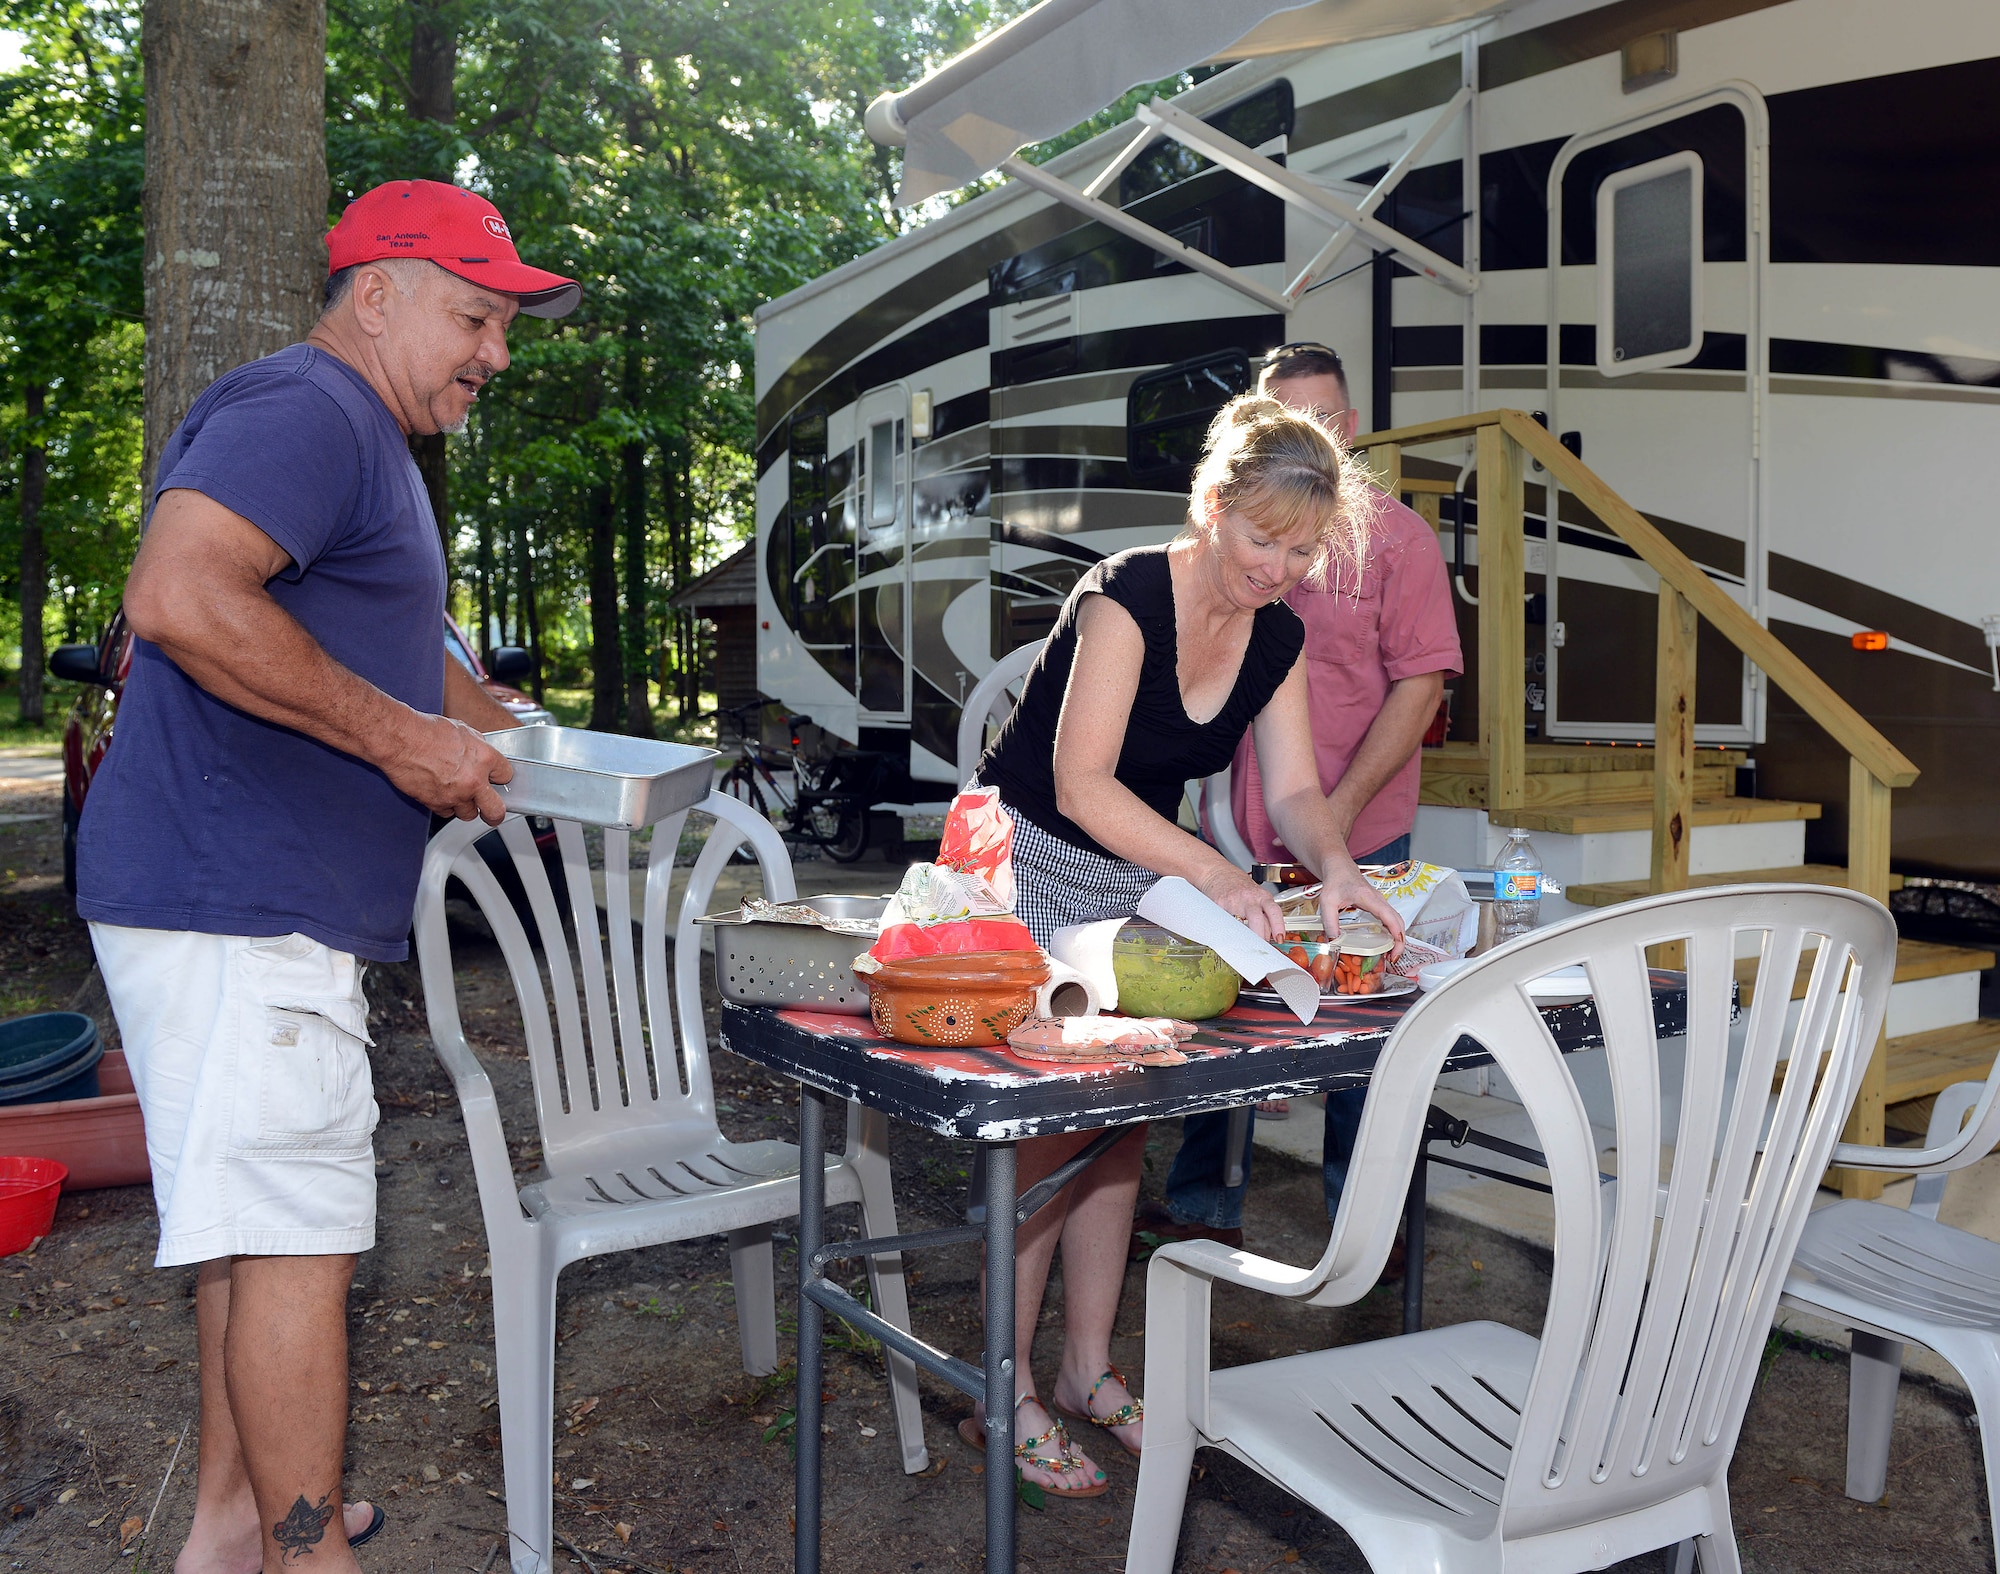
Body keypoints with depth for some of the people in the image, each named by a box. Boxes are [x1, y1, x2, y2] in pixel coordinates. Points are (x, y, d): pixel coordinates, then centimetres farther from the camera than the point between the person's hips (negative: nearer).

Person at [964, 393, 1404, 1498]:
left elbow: (1292, 787, -3)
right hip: (1027, 866, -6)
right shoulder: (1125, 598, -25)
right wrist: (1216, 875, -41)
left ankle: (1088, 1366, 21)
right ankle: (1001, 1391, 5)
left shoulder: (1278, 636, -3)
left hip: (1137, 873, 7)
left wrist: (1333, 863, -25)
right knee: (1045, 1125, -8)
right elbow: (1080, 785, -32)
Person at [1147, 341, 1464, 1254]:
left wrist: (1339, 808, -15)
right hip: (1238, 830, 4)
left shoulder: (1395, 535, -3)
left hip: (1356, 836, -3)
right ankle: (1203, 1210, 27)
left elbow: (1420, 683, -8)